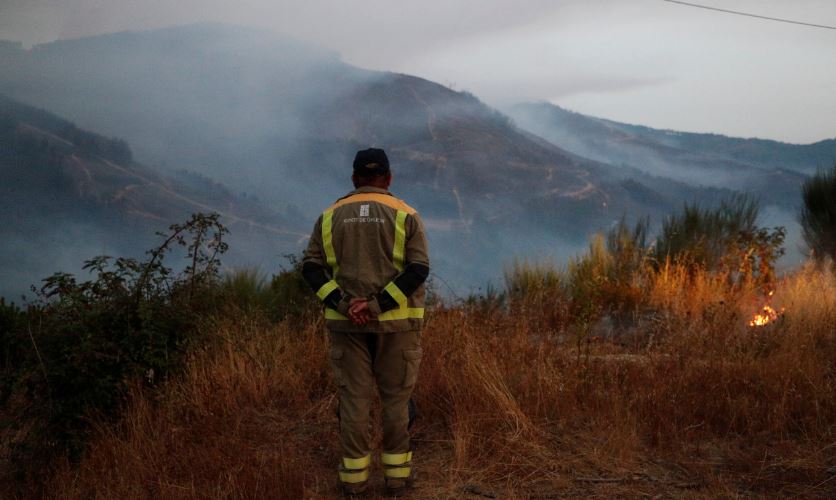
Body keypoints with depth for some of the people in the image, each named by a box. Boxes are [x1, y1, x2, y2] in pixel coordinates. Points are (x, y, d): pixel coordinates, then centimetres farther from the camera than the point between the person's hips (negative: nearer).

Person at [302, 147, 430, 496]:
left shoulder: (331, 216, 5)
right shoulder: (405, 215, -1)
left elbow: (311, 267, -3)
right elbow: (419, 269, -13)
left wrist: (341, 304, -12)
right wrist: (378, 306, -15)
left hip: (346, 323, 2)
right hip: (396, 323, -1)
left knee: (353, 396, 8)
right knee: (396, 396, 9)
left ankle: (354, 477, 13)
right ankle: (397, 473, 16)